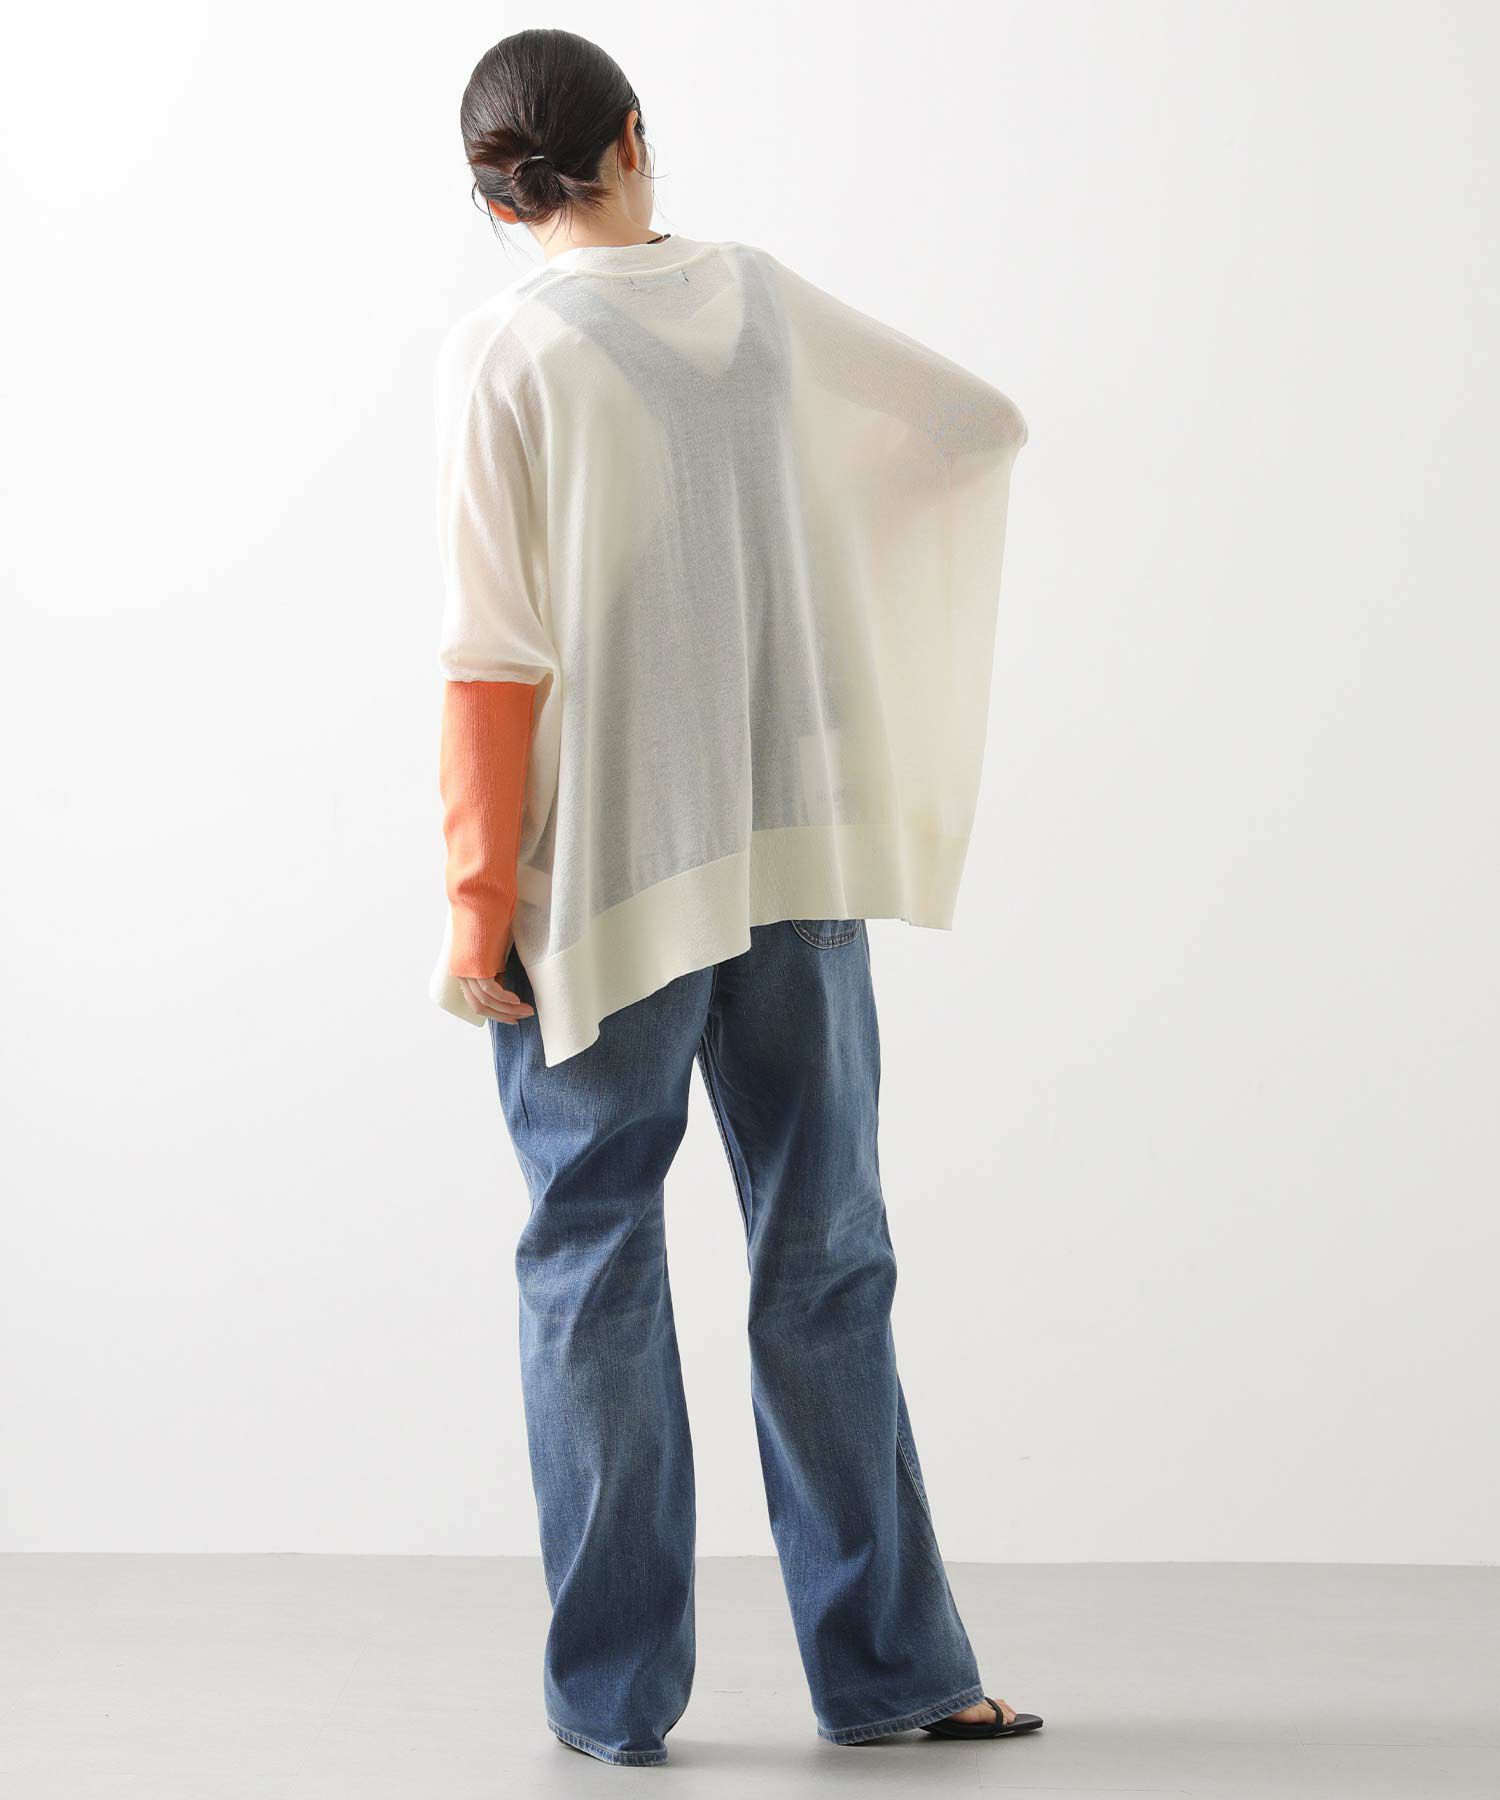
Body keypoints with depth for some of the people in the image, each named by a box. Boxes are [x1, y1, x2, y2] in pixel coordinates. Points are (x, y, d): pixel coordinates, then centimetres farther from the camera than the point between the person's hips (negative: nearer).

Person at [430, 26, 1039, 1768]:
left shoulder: (500, 350, -8)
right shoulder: (756, 295, 4)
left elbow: (495, 655, -12)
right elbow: (985, 418, 16)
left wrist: (474, 901, -8)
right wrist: (853, 476, 34)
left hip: (598, 864, -3)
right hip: (789, 843, 3)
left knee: (594, 1261, 6)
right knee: (823, 1255, 9)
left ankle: (613, 1689, 11)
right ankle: (884, 1662, 14)